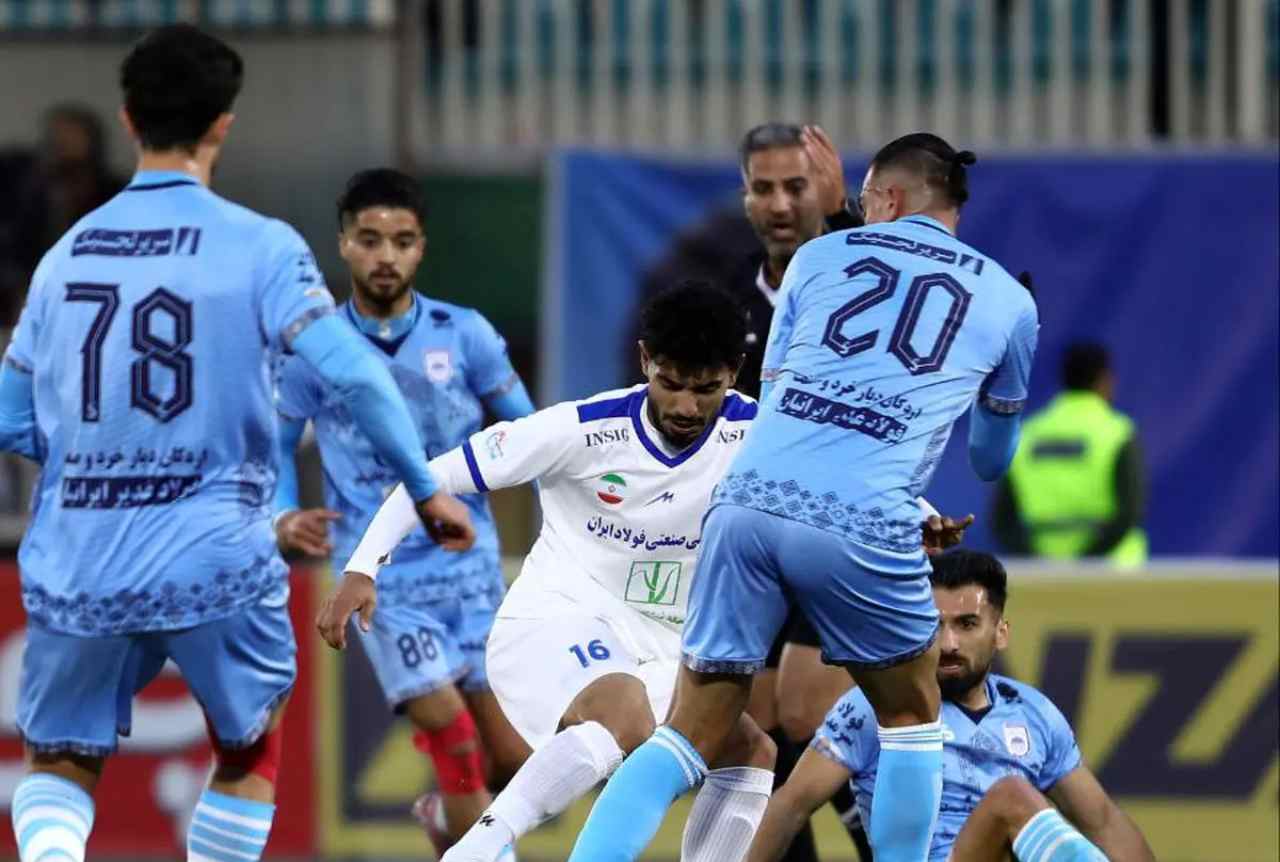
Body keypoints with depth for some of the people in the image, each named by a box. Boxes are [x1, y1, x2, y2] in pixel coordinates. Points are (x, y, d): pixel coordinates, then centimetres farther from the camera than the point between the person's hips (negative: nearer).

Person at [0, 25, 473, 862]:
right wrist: (427, 487, -4)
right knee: (249, 755, 21)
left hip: (75, 566, 2)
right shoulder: (260, 248, -6)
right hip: (215, 563, -2)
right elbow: (354, 375, -16)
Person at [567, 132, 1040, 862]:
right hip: (861, 521, -2)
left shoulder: (820, 256, 21)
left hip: (749, 498, 2)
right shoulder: (1007, 299, 19)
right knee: (912, 717, 23)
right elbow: (992, 458, 34)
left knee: (690, 739, 9)